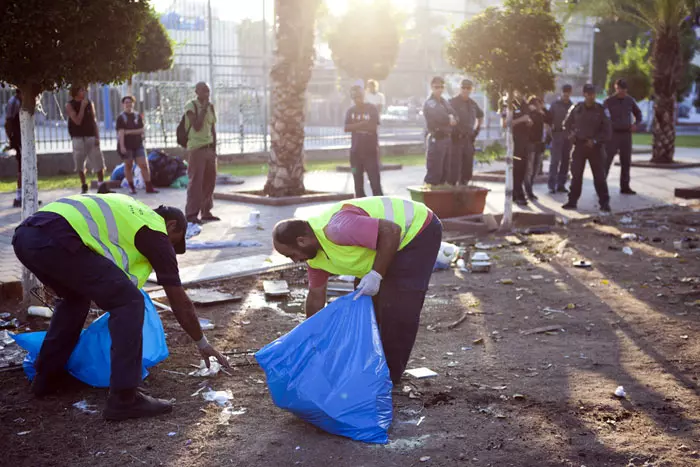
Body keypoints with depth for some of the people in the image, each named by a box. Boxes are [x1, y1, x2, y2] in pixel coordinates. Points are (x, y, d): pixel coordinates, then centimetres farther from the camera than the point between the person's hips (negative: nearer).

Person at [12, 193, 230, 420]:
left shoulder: (130, 211, 33)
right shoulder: (155, 231, 12)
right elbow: (179, 300, 16)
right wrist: (202, 343, 27)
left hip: (25, 235, 9)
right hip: (56, 240, -9)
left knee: (76, 297, 32)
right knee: (128, 302, -1)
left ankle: (47, 376, 35)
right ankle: (124, 398, -3)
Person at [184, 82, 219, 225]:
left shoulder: (210, 106, 13)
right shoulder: (191, 106, -7)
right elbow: (197, 126, -18)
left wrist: (214, 148, 14)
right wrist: (203, 109, -15)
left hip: (209, 148, 7)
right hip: (196, 148, -7)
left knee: (210, 180, 8)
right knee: (195, 181, -7)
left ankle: (206, 211, 17)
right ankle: (191, 214, -3)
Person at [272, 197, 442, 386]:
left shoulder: (337, 229, -33)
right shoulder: (314, 254, -1)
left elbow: (391, 230, -35)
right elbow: (316, 297, 9)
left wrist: (375, 274, -31)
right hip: (397, 243, 10)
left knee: (398, 309, -11)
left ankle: (389, 375, 2)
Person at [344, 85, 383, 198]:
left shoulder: (371, 108, -2)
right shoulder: (350, 111, 8)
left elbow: (373, 127, -13)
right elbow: (347, 128, -5)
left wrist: (356, 126, -8)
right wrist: (363, 124, -14)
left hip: (371, 149, -4)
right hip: (356, 150, 4)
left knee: (375, 179, -7)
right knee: (358, 180, 7)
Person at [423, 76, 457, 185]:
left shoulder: (445, 102, 19)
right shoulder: (429, 104, -8)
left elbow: (454, 116, 10)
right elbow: (439, 117, -20)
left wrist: (452, 118, -12)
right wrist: (449, 119, -2)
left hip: (446, 138, 9)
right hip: (436, 139, -9)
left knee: (445, 171, 12)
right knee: (434, 171, -12)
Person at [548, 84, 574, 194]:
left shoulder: (572, 106, 11)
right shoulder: (555, 104, 3)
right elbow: (549, 119, 1)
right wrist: (551, 131, -10)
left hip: (569, 136, 4)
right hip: (557, 134, -4)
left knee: (565, 161, 4)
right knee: (555, 160, -9)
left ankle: (561, 184, 10)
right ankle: (552, 185, -9)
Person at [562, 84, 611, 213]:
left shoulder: (601, 110, -2)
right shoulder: (577, 109, 4)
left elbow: (607, 131, -1)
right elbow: (567, 124, 17)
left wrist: (595, 141, -12)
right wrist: (571, 135, 1)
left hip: (595, 147, -2)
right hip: (579, 145, 2)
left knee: (599, 176, -3)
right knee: (576, 174, 3)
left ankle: (604, 202, 2)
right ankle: (572, 201, 12)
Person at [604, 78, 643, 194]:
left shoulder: (630, 100, 7)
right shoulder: (609, 101, -3)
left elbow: (638, 114, 20)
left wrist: (636, 123, 0)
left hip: (626, 134, 4)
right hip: (613, 134, -4)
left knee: (626, 162, 6)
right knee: (607, 160, -10)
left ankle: (625, 187, 14)